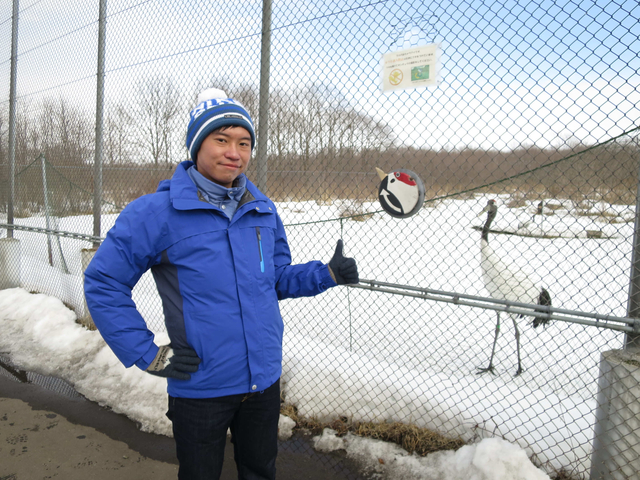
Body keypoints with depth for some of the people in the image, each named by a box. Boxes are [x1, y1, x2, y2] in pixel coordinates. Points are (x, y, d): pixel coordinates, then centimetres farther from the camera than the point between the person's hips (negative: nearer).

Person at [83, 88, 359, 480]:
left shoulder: (264, 211, 1)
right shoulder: (158, 211, -15)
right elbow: (103, 283, -10)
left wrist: (328, 274, -5)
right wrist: (147, 354, -13)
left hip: (265, 380, 4)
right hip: (200, 387, -4)